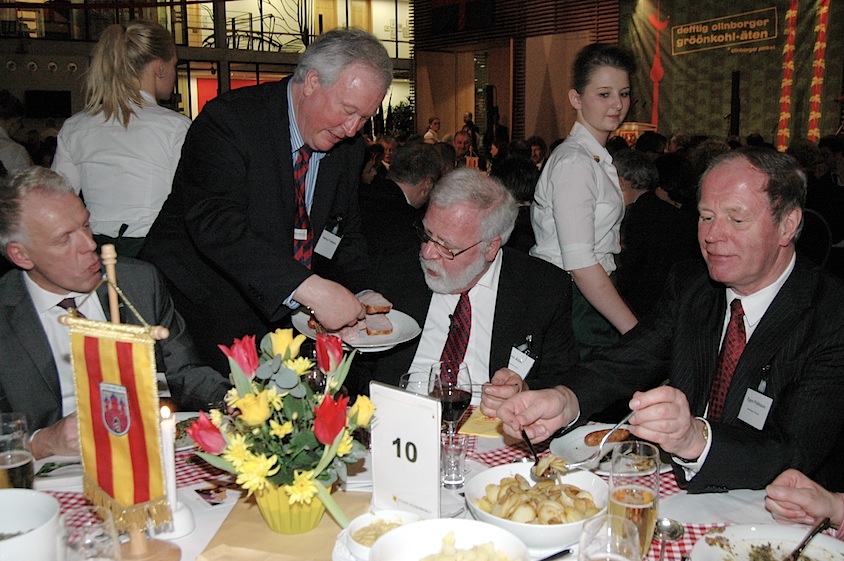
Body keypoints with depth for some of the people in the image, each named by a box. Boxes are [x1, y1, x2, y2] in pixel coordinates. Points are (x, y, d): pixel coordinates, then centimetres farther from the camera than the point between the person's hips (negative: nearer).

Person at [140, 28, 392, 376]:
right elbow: (214, 224, -29)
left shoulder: (349, 147, 5)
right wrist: (310, 288, -38)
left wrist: (357, 298, -4)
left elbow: (346, 233, 15)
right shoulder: (229, 119, -16)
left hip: (279, 315, 6)